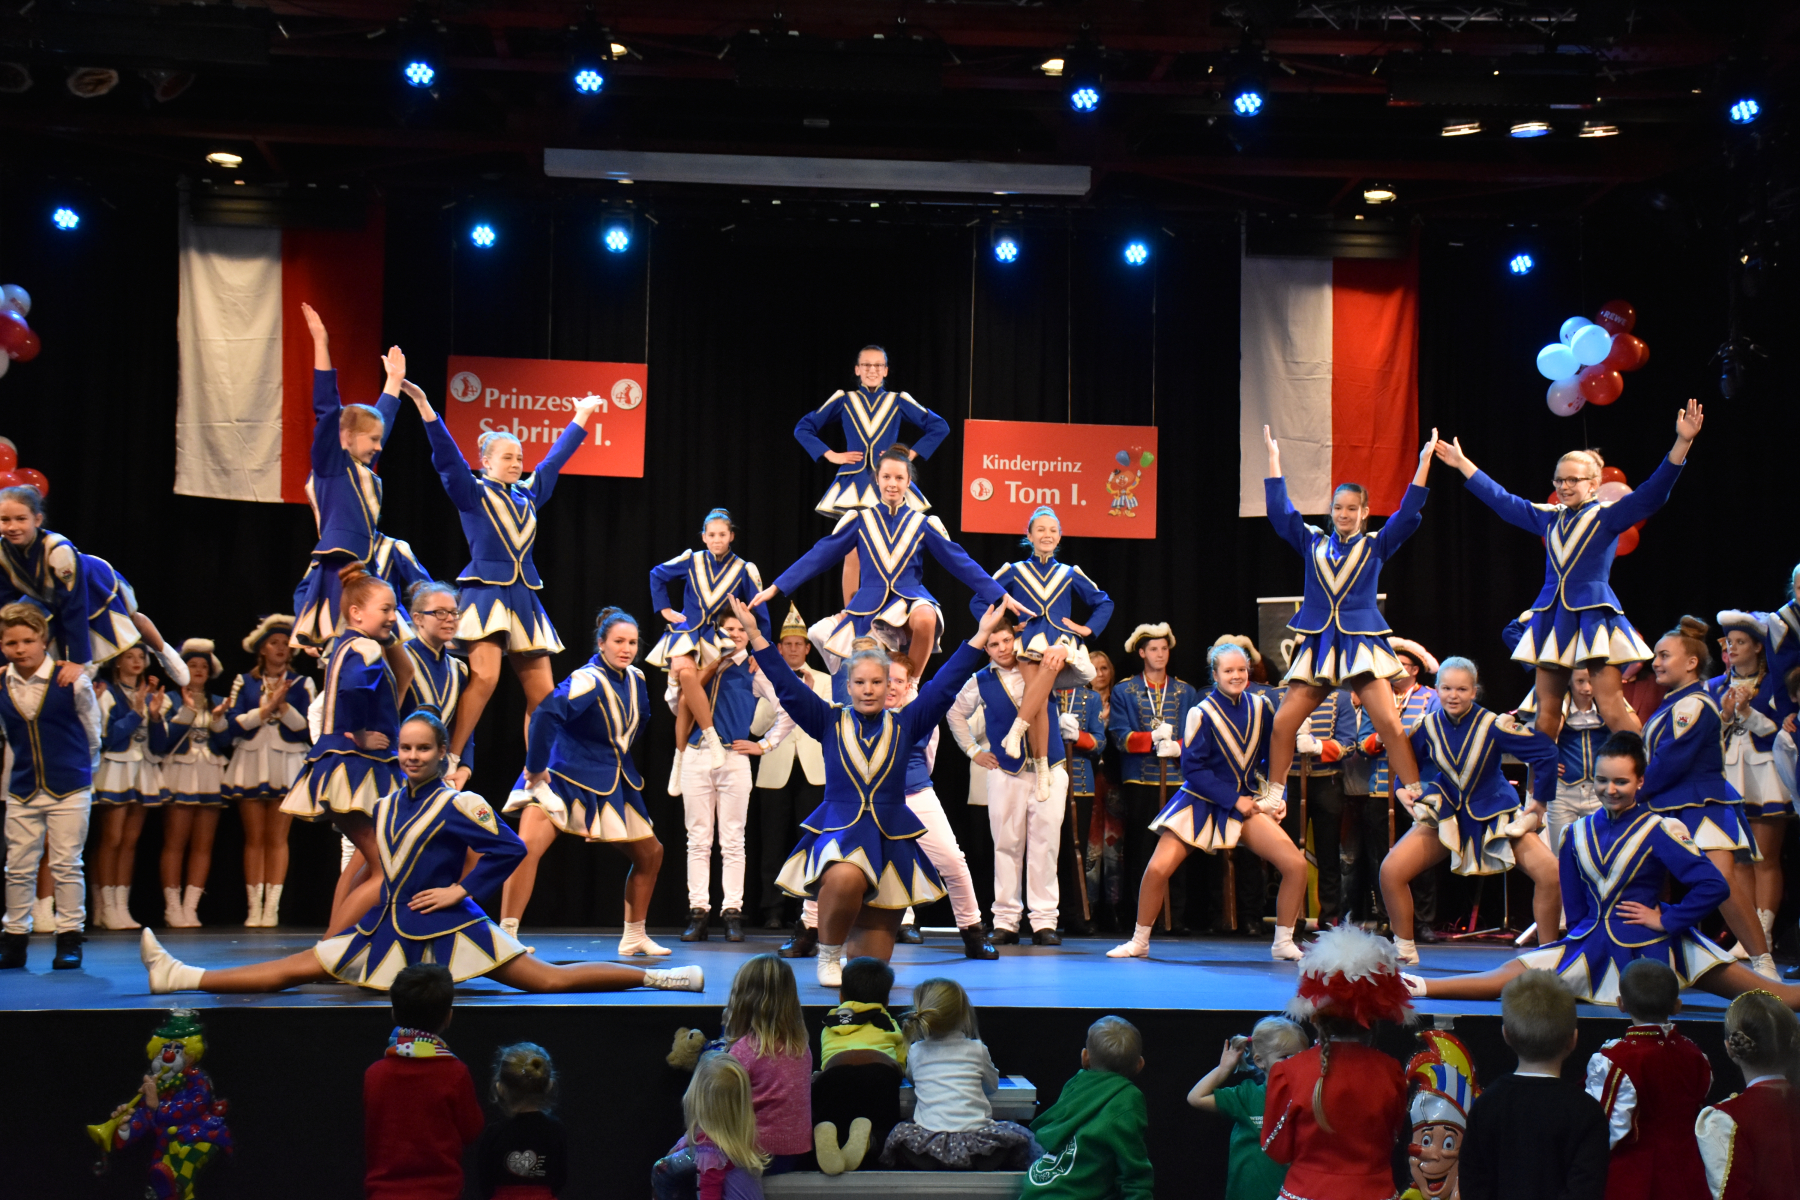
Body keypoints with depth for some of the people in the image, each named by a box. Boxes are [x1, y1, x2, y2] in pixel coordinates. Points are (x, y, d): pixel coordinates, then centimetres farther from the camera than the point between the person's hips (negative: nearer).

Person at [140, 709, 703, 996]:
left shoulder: (460, 805, -9)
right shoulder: (385, 806, 11)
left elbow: (510, 849, -8)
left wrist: (462, 889, -8)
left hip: (446, 928, -6)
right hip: (390, 927, 6)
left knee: (550, 980, -11)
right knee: (295, 969, 4)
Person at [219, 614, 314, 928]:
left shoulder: (301, 684, 8)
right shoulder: (244, 682, 10)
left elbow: (307, 727, -2)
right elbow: (234, 724, -2)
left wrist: (283, 705, -13)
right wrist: (266, 708, -9)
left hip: (287, 764, -1)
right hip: (252, 764, 1)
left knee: (277, 838, -3)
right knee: (254, 837, 0)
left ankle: (272, 907, -4)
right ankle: (254, 907, 1)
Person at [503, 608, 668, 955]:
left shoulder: (635, 679, 0)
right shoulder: (587, 680, -23)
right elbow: (546, 715, -38)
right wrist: (535, 767, -34)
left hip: (612, 784, 7)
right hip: (565, 777, -7)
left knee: (650, 854, 12)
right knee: (528, 846, -28)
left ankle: (634, 937, 28)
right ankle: (506, 937, -25)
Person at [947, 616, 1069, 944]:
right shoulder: (980, 682, 5)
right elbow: (955, 714, 22)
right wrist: (973, 751, 15)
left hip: (1049, 770, -1)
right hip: (1006, 773, 1)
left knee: (1045, 845, -3)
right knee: (1007, 846, 2)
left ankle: (1044, 921, 1)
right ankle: (1005, 921, 8)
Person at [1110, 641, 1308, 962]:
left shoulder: (1260, 707, -1)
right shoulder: (1202, 713, -14)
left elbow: (1272, 758, 12)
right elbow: (1192, 768, -15)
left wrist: (1275, 796, -2)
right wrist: (1234, 799, -17)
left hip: (1246, 800, 3)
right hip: (1200, 801, -3)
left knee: (1296, 865, -12)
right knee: (1157, 869, -16)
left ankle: (1283, 943, 5)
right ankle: (1139, 942, 6)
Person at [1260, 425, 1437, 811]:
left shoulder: (1376, 545, 7)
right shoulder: (1313, 543, 11)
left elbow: (1408, 513, -2)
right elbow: (1280, 511, 6)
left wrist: (1424, 462, -8)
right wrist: (1274, 459, 5)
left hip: (1362, 643, -2)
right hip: (1317, 644, 2)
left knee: (1389, 724, -12)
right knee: (1283, 724, -3)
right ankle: (1273, 794, 14)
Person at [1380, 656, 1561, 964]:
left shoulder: (1493, 724, -19)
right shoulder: (1428, 726, -8)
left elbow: (1546, 753, -15)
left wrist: (1539, 802, -9)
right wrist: (1402, 789, -9)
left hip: (1494, 815, -2)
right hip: (1444, 813, 2)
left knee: (1550, 873, -21)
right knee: (1390, 870, -14)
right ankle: (1405, 950, 6)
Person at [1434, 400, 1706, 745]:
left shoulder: (1608, 516, 0)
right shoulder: (1548, 518, 14)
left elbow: (1653, 493, -12)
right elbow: (1501, 499, 23)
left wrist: (1682, 442, -24)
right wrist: (1462, 463, 26)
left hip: (1593, 616, -5)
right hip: (1552, 617, 5)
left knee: (1613, 709, -12)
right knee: (1546, 713, 8)